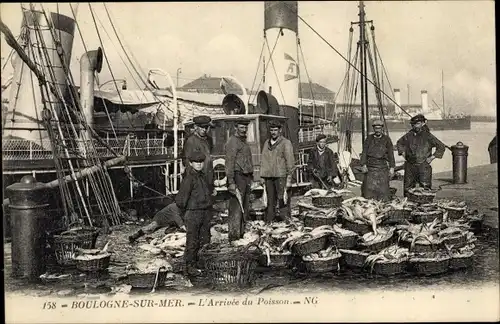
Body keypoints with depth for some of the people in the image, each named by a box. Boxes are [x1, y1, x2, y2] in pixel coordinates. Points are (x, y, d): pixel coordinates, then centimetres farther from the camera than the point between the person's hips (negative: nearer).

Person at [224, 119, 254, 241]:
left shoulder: (244, 141, 20)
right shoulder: (232, 142, -10)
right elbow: (229, 163, -16)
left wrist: (250, 176, 19)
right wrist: (231, 182, -22)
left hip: (246, 177, 10)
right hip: (237, 176, -10)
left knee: (245, 208, 13)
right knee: (236, 208, -10)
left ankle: (242, 232, 21)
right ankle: (234, 235, -8)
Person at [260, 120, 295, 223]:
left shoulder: (286, 143, -1)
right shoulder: (266, 143, 16)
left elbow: (290, 162, -4)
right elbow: (263, 160, 19)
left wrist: (289, 178, -9)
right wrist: (263, 176, 12)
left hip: (281, 176, -5)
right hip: (269, 177, 5)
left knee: (283, 202, -7)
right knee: (270, 202, 8)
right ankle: (268, 223, 13)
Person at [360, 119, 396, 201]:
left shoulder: (386, 139, 8)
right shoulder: (369, 138, 9)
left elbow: (391, 154, 7)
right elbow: (364, 152, 7)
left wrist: (392, 167, 2)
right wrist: (363, 164, -4)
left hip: (382, 167, -1)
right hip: (370, 168, 1)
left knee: (383, 188, -3)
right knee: (369, 188, -3)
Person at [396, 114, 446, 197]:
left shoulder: (428, 136, -3)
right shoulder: (408, 136, 7)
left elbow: (441, 147, 1)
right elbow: (399, 143, 26)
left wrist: (432, 157, -3)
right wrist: (403, 153, 13)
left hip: (423, 166, -4)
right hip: (410, 166, 4)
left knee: (425, 187, -9)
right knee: (407, 188, 9)